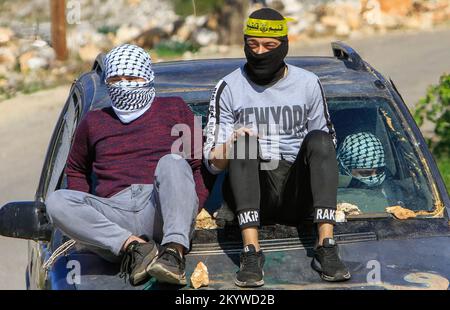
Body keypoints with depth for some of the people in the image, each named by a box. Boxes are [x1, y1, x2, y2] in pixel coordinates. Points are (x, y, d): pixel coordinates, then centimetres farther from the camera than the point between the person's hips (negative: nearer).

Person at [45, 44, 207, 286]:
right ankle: (134, 246, -36)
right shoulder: (94, 121, 26)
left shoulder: (173, 109, 19)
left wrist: (192, 206, -4)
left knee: (172, 162, -31)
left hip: (162, 208, -2)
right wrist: (83, 209, 15)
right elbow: (76, 169, 36)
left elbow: (199, 163, 14)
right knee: (57, 201, -23)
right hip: (114, 215, 2)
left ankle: (174, 250, -48)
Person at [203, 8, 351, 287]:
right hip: (251, 192, -1)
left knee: (318, 139, -24)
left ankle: (327, 246, -36)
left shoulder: (308, 83, 10)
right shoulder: (229, 88, 5)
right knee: (244, 143, -29)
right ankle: (252, 253, -43)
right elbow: (213, 163, 1)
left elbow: (327, 147, 16)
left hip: (296, 193, 1)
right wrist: (231, 145, -21)